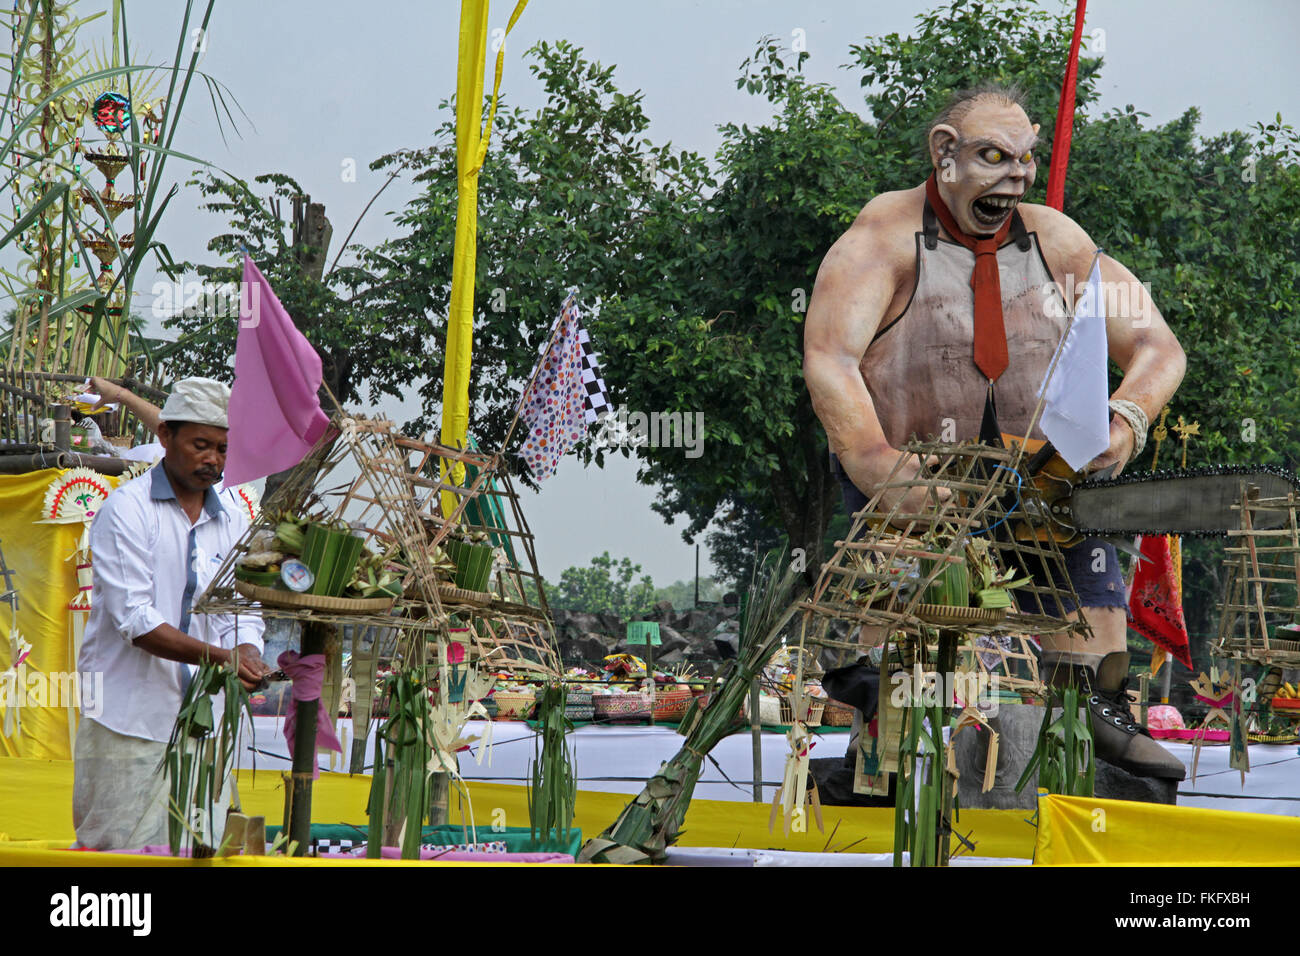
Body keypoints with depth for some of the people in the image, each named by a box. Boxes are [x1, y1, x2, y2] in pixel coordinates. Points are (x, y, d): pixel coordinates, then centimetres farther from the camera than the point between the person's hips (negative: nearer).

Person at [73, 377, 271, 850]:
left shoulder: (233, 522, 13)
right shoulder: (126, 509, -6)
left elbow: (241, 616, 11)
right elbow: (135, 619, -14)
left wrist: (246, 656, -14)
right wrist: (217, 656, -25)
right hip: (129, 720, -5)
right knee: (124, 852, -6)